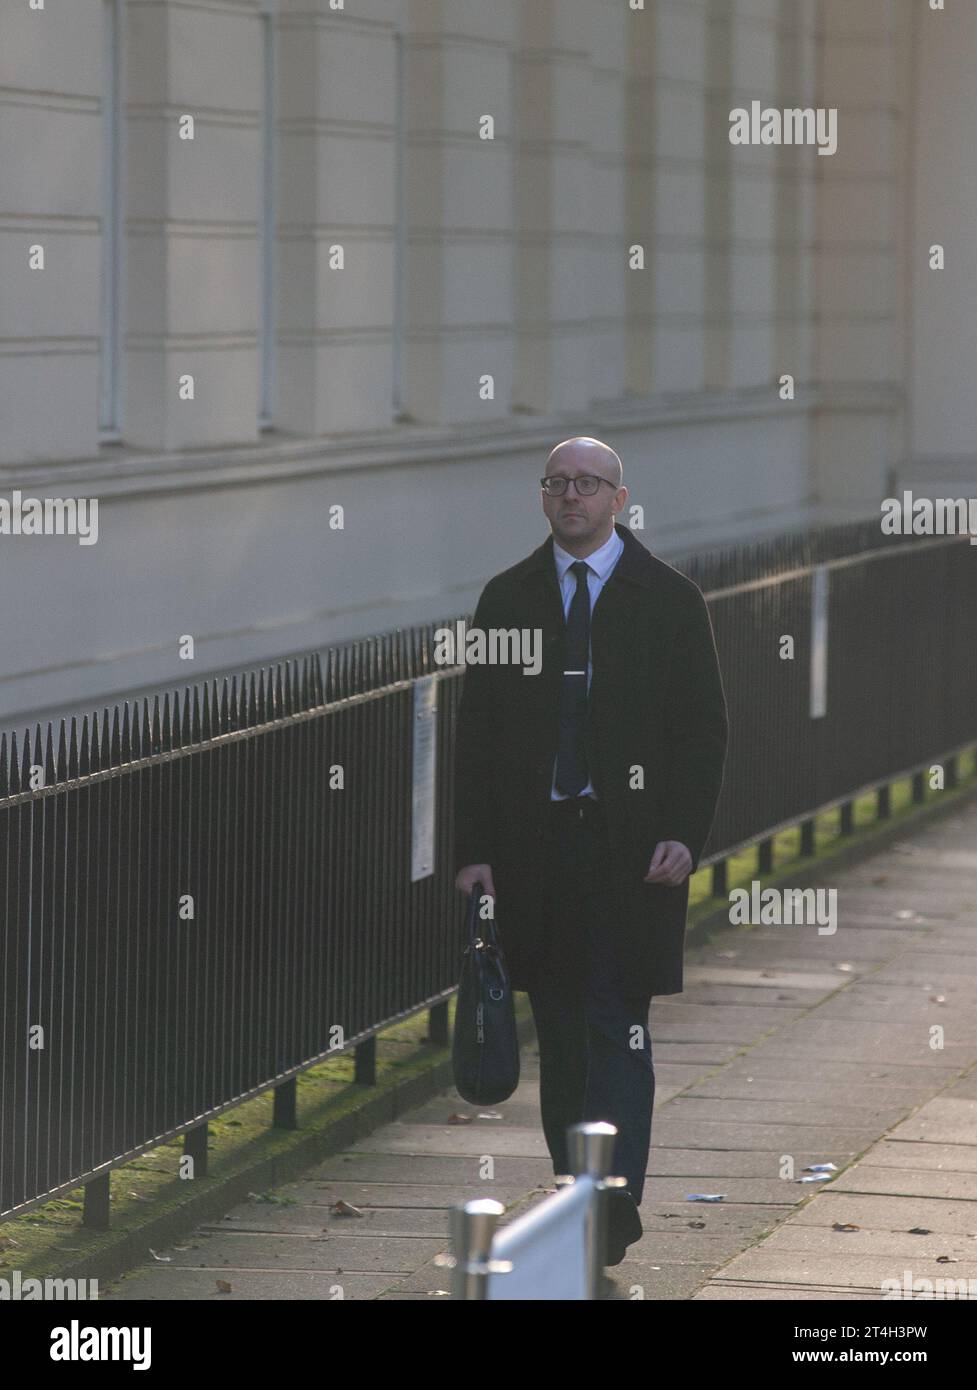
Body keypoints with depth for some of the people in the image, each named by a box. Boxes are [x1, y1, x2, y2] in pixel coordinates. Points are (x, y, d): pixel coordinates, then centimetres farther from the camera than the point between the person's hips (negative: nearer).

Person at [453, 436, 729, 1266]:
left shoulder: (670, 600, 3)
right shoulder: (508, 599, 9)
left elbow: (704, 729, 2)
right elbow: (476, 730, 8)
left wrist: (684, 835, -10)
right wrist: (474, 849, 0)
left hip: (630, 849, -3)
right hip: (533, 847, 3)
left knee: (618, 1032, -7)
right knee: (559, 1034, 7)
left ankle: (615, 1206, -7)